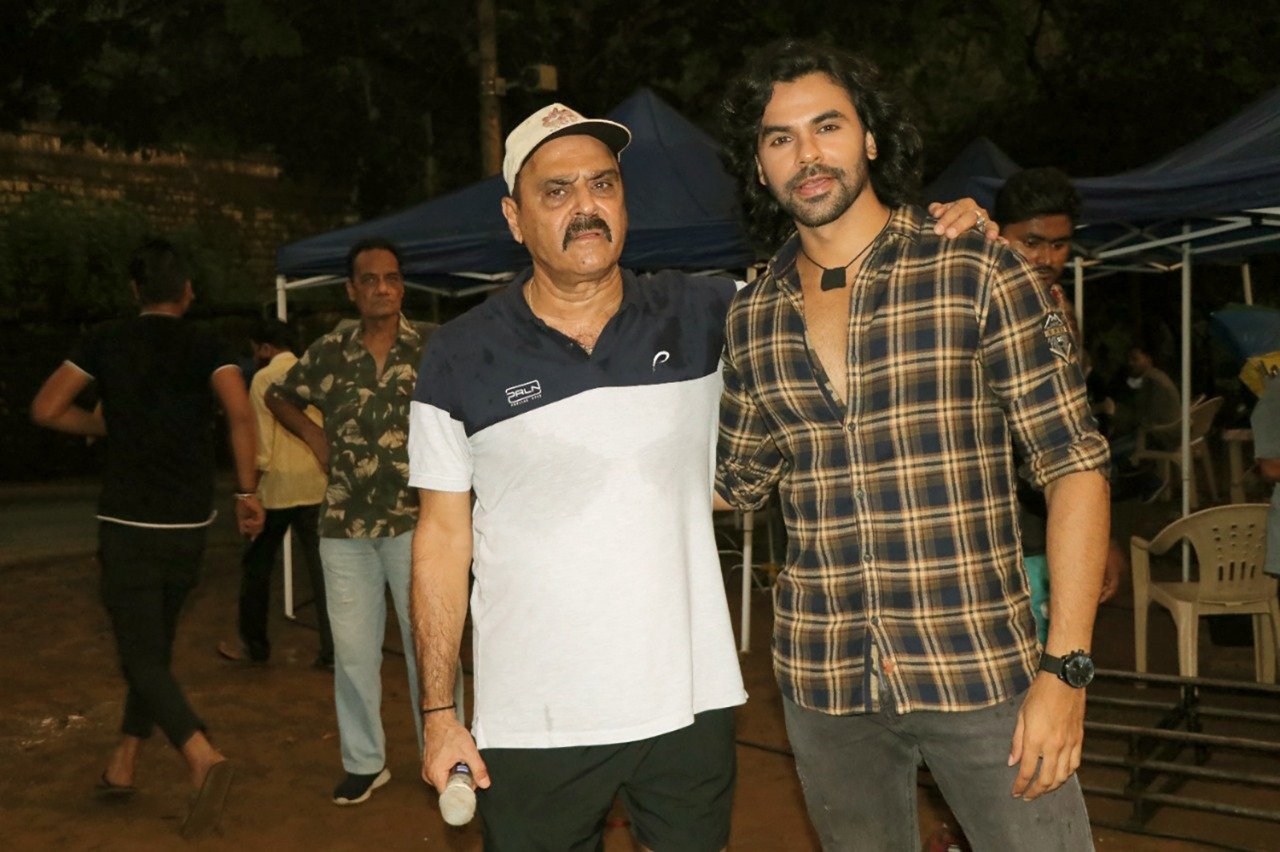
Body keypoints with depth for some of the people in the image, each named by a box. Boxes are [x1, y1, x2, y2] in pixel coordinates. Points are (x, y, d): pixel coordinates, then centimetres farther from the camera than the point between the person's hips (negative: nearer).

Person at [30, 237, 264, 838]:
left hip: (128, 523, -2)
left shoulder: (106, 342, 2)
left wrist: (104, 424, 14)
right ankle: (123, 766, 26)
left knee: (142, 657, -3)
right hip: (189, 524, 2)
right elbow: (240, 411, -17)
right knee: (155, 646, 19)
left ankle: (204, 758, -24)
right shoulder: (204, 346, 0)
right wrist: (246, 492, -10)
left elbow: (46, 410, -3)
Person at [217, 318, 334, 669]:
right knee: (320, 567, 3)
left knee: (257, 566, 13)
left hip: (277, 485, -4)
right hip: (315, 485, 4)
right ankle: (332, 651, 1)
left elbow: (262, 443, -10)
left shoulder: (264, 378, -5)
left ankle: (254, 645, 24)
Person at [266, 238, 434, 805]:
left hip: (416, 519, -3)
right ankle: (363, 763, 24)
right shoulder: (329, 352, 7)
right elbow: (278, 396, 22)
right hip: (345, 525, 3)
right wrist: (313, 435, 7)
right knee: (352, 648, 9)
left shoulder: (433, 345, -2)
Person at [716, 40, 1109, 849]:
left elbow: (1074, 463, -7)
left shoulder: (978, 274, -6)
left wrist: (1065, 667, -13)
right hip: (824, 682, 4)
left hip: (981, 673, -3)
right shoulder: (753, 317, 5)